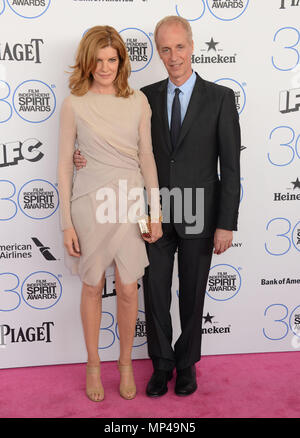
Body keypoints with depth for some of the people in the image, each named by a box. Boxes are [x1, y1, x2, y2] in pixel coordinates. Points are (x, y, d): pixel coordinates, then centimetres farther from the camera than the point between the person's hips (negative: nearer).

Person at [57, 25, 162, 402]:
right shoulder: (74, 105, -2)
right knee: (92, 287, 11)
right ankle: (93, 366, 30)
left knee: (128, 290, 6)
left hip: (130, 202, 1)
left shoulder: (137, 101, 4)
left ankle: (126, 364, 29)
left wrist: (156, 211, 0)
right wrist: (67, 223, -4)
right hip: (90, 202, -1)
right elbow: (64, 165, -1)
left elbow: (146, 157, 5)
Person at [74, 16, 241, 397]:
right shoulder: (147, 97, 4)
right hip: (155, 215, 2)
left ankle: (187, 363, 34)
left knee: (192, 295, 12)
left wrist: (226, 224, -10)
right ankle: (162, 364, 31)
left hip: (198, 216, -2)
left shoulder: (220, 97, -5)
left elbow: (231, 166, -6)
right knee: (155, 294, 10)